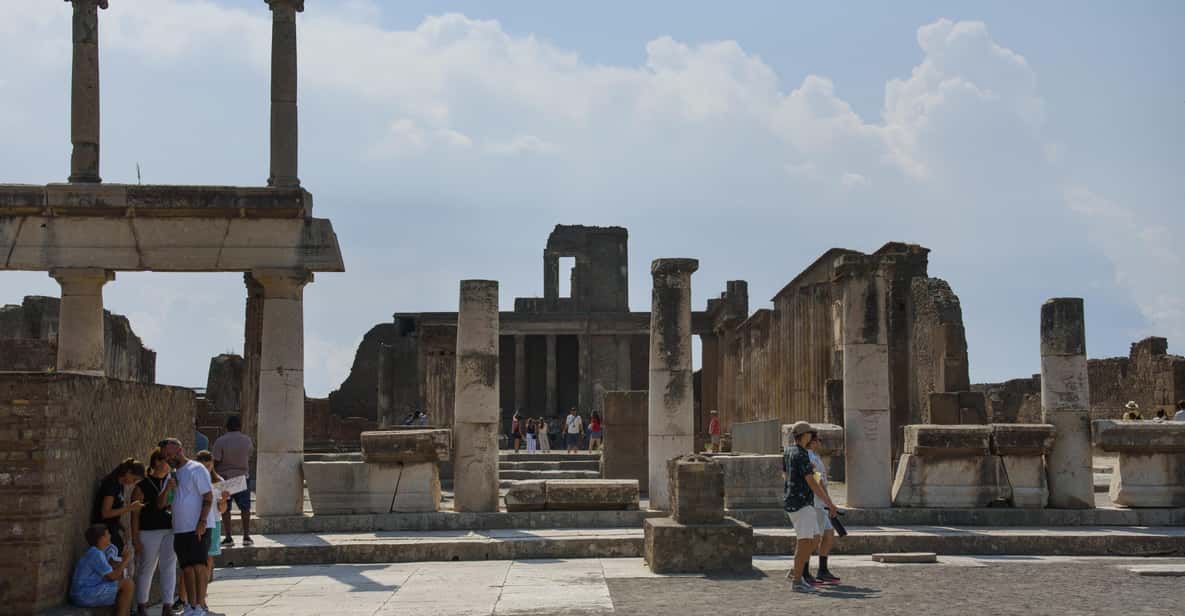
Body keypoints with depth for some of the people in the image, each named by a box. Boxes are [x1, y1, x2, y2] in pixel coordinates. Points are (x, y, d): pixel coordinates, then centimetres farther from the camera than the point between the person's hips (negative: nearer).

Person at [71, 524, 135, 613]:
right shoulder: (96, 554, -16)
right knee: (128, 584, -13)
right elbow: (112, 577, -16)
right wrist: (125, 559, -5)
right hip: (86, 595, -10)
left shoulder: (95, 552, 14)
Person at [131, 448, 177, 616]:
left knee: (169, 569, 2)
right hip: (149, 533, -4)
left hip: (171, 531, 4)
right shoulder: (142, 486, -5)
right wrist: (135, 539, -7)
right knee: (146, 570, 7)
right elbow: (135, 514, -4)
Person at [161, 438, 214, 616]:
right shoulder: (173, 474, 18)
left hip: (197, 529, -7)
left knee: (199, 566, -8)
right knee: (186, 568, 8)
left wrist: (202, 522, -18)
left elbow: (208, 496, -11)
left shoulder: (196, 469, -5)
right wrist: (167, 489, -3)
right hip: (180, 529, 7)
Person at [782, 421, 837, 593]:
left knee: (815, 539, 12)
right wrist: (830, 504, -15)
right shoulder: (801, 455, -16)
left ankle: (794, 572, 15)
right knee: (805, 542, -9)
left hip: (804, 504, 10)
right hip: (801, 503, -10)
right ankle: (797, 581, -7)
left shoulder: (788, 451, 13)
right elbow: (812, 483, -19)